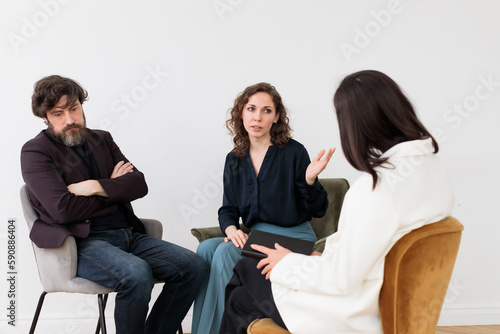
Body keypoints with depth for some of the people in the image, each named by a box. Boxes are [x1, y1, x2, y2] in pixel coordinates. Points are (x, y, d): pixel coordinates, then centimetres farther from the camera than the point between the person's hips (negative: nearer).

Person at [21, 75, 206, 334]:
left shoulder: (102, 139, 18)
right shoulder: (35, 152, 0)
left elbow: (139, 184, 7)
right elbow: (63, 210, -14)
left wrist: (97, 187, -10)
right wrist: (114, 188, 0)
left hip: (129, 234, 6)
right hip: (84, 243, -6)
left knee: (193, 266, -12)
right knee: (136, 273, -34)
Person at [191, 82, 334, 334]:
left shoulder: (294, 152, -6)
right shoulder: (234, 160, 9)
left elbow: (318, 210, -4)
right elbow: (227, 209, 13)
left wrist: (310, 180, -23)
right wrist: (231, 229, -10)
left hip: (293, 238, -5)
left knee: (224, 253, -26)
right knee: (206, 248, -20)